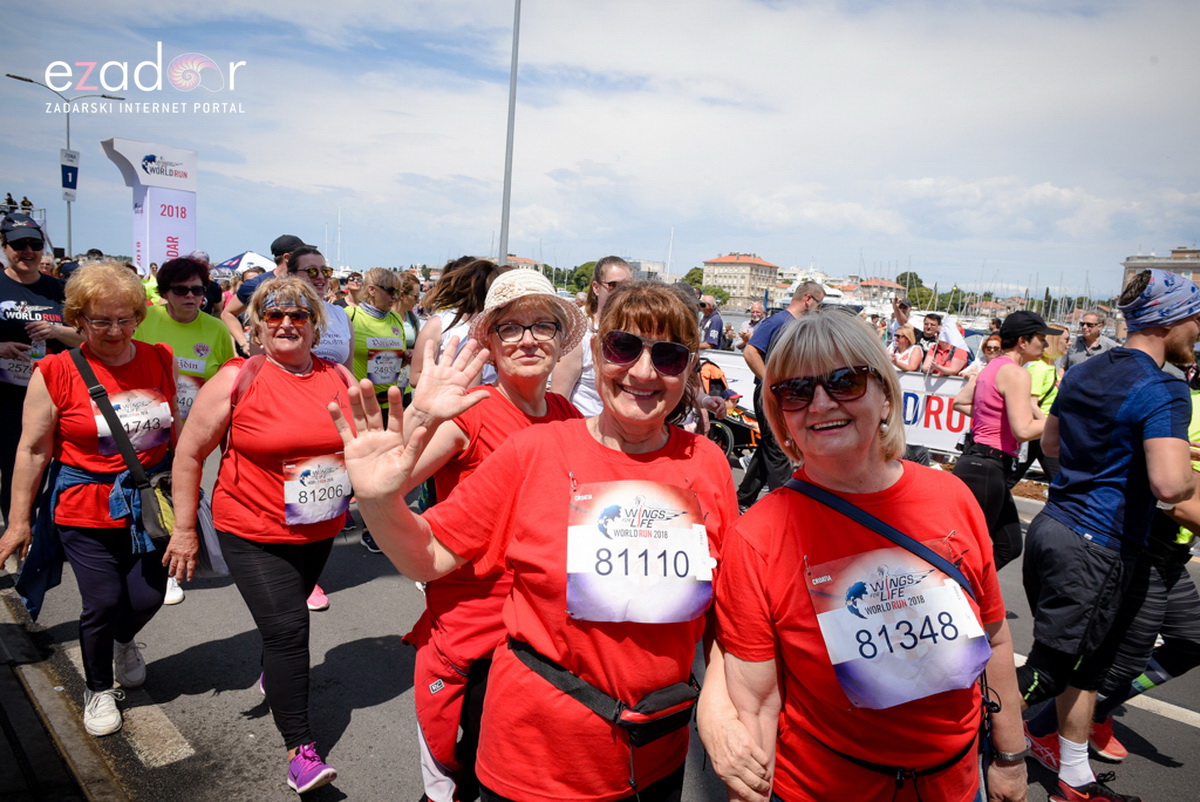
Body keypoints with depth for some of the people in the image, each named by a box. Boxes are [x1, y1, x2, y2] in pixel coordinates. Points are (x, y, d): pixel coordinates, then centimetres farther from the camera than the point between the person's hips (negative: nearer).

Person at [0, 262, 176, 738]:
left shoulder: (160, 361, -1)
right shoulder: (56, 373, -10)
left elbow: (174, 431, 10)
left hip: (149, 503, 3)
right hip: (85, 508, -3)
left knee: (148, 595, 6)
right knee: (102, 602, 2)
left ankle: (124, 641, 45)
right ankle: (98, 689, 31)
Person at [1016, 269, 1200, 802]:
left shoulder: (1082, 373, 10)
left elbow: (1050, 443, 23)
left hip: (1051, 528, 9)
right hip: (1097, 550, -9)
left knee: (1084, 664, 20)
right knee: (1047, 673, 1)